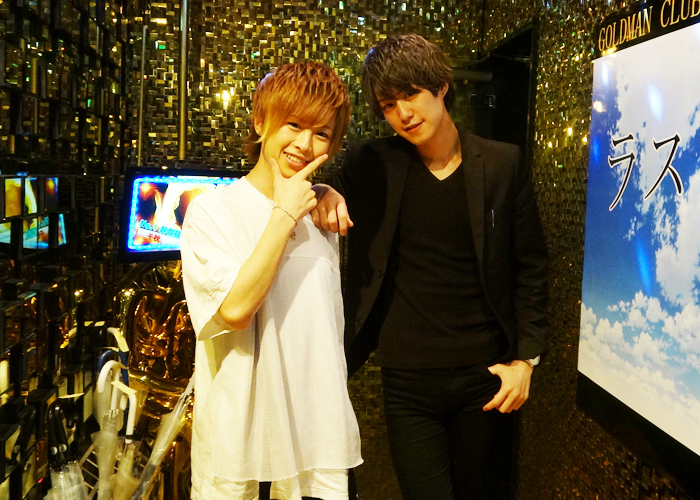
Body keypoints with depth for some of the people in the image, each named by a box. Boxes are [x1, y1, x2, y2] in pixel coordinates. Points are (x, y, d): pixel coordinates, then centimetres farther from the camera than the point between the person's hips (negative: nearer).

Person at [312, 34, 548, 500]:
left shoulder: (502, 164, 0)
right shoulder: (371, 165, 0)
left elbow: (530, 268, 4)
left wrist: (525, 358, -2)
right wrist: (323, 194, -15)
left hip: (484, 375, 1)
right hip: (409, 382, 0)